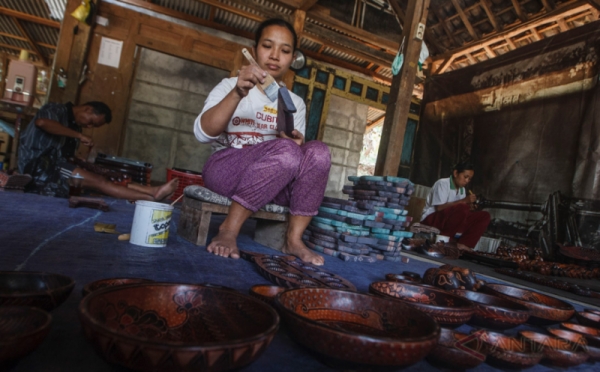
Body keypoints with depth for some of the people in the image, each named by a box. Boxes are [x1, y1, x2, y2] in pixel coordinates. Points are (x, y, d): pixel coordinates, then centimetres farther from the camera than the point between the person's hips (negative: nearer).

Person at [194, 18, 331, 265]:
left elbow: (296, 148, 11)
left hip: (276, 184, 4)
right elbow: (203, 134, -14)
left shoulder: (296, 103, 13)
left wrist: (297, 143, -14)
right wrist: (238, 93, -29)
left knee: (318, 152, -23)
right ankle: (228, 229, -23)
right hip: (224, 169, -3)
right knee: (286, 152, -32)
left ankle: (294, 238, -21)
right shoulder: (230, 86, 3)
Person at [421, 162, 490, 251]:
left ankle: (462, 244, -19)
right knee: (462, 208, -34)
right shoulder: (442, 183, -10)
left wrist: (469, 206, -11)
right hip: (432, 219, -8)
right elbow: (439, 208, -20)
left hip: (450, 221, 8)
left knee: (484, 216, -6)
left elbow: (461, 210, 11)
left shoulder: (462, 189, 13)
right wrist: (464, 201, -19)